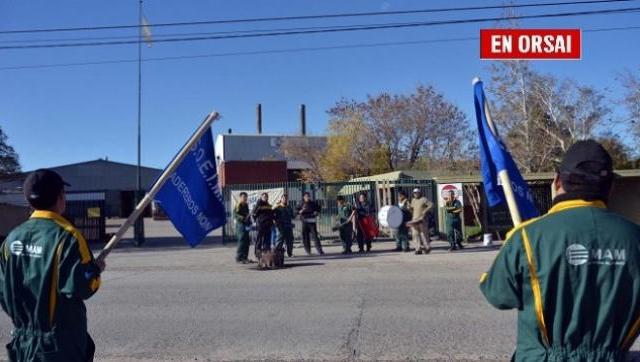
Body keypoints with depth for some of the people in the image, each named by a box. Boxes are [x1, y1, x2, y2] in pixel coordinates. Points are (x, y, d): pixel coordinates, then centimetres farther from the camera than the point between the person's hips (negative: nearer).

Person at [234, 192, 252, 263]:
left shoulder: (246, 205, 17)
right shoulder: (238, 205, -7)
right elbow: (235, 215, -17)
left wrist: (249, 222, 15)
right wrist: (243, 218, -28)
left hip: (246, 225, 8)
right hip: (240, 224, -8)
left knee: (247, 242, 9)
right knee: (241, 241, -10)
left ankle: (245, 257, 17)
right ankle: (238, 258, -5)